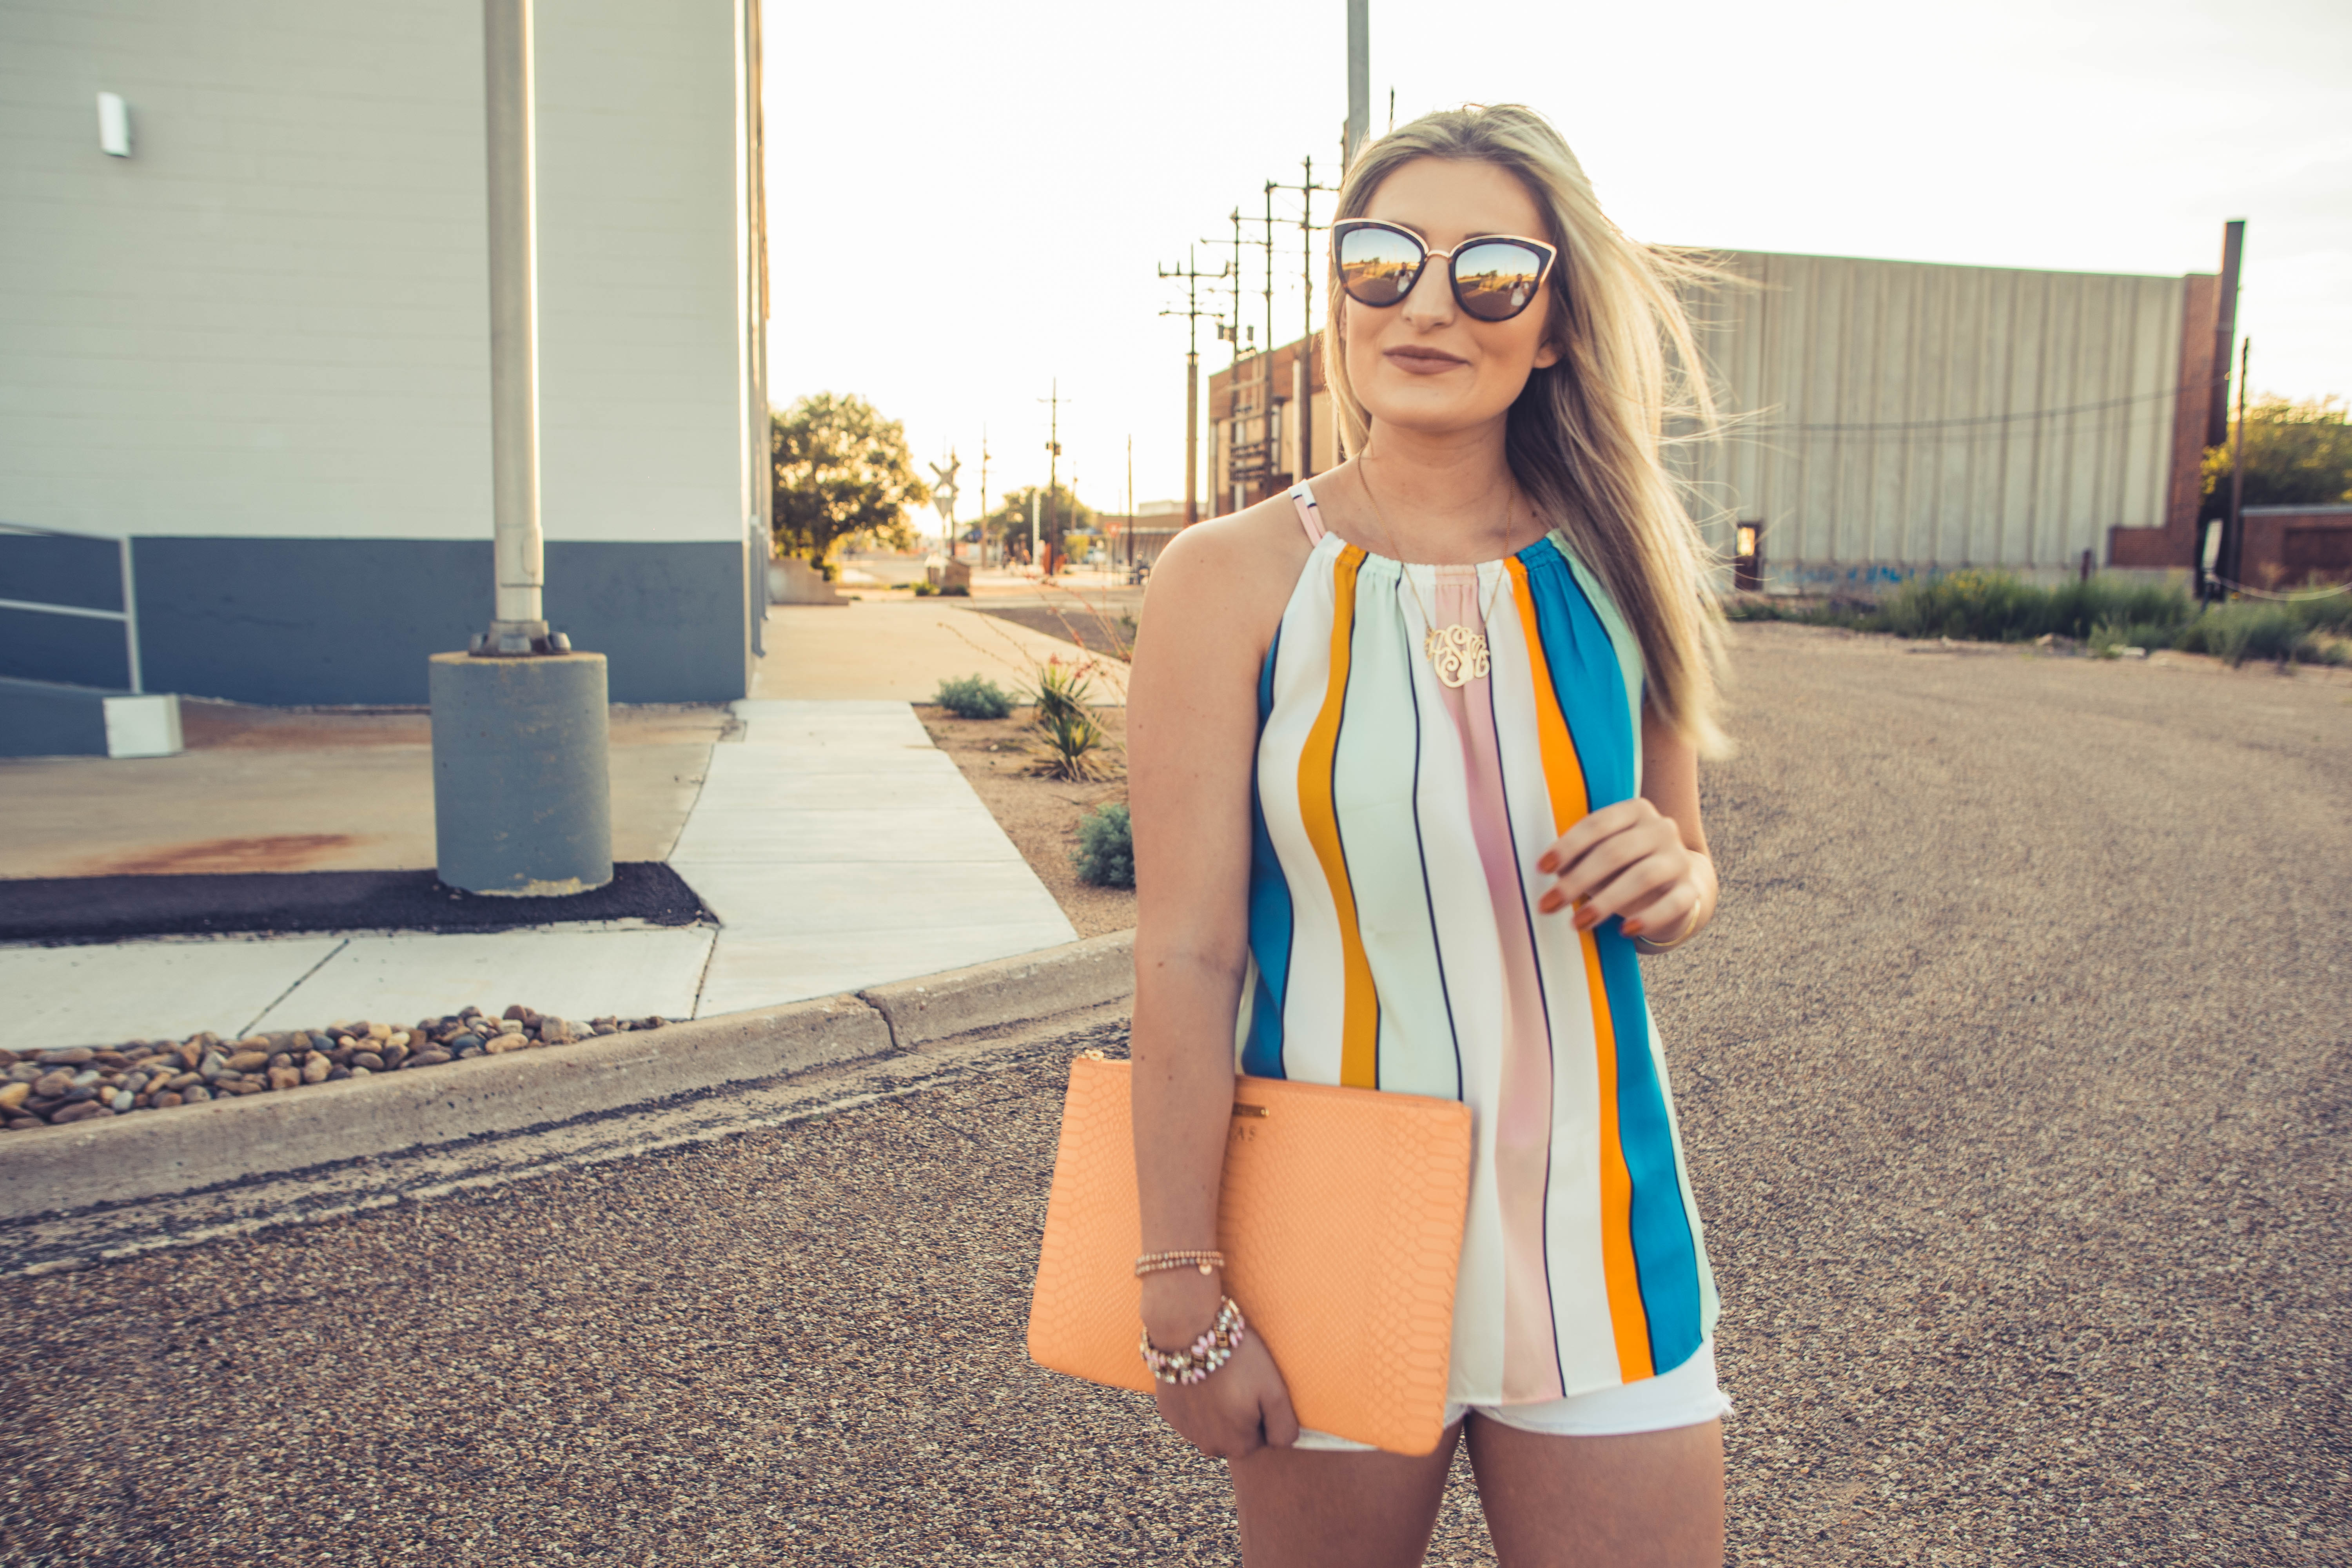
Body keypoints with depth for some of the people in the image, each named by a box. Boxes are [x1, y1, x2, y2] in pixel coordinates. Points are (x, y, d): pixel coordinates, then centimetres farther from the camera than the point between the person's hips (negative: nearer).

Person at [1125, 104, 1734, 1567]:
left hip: (1594, 1214, 3)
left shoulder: (1618, 572, 0)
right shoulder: (1235, 578, -10)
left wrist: (1675, 882, -11)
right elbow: (1187, 955, -12)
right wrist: (1187, 1297, -10)